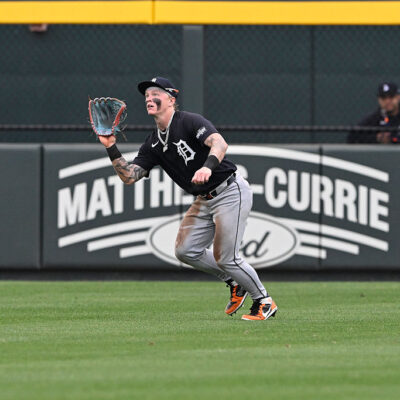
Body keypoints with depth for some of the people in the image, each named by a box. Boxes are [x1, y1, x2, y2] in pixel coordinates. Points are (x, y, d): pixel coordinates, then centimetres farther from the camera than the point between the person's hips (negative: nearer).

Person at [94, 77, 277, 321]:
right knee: (186, 250, 2)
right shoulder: (154, 144, 10)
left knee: (225, 258, -10)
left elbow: (219, 143, -32)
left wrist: (207, 167, -51)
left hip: (231, 193, -8)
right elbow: (129, 176, 5)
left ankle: (265, 302, 9)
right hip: (204, 200, 8)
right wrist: (111, 148, -6)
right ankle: (234, 283, 21)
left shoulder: (190, 122, -14)